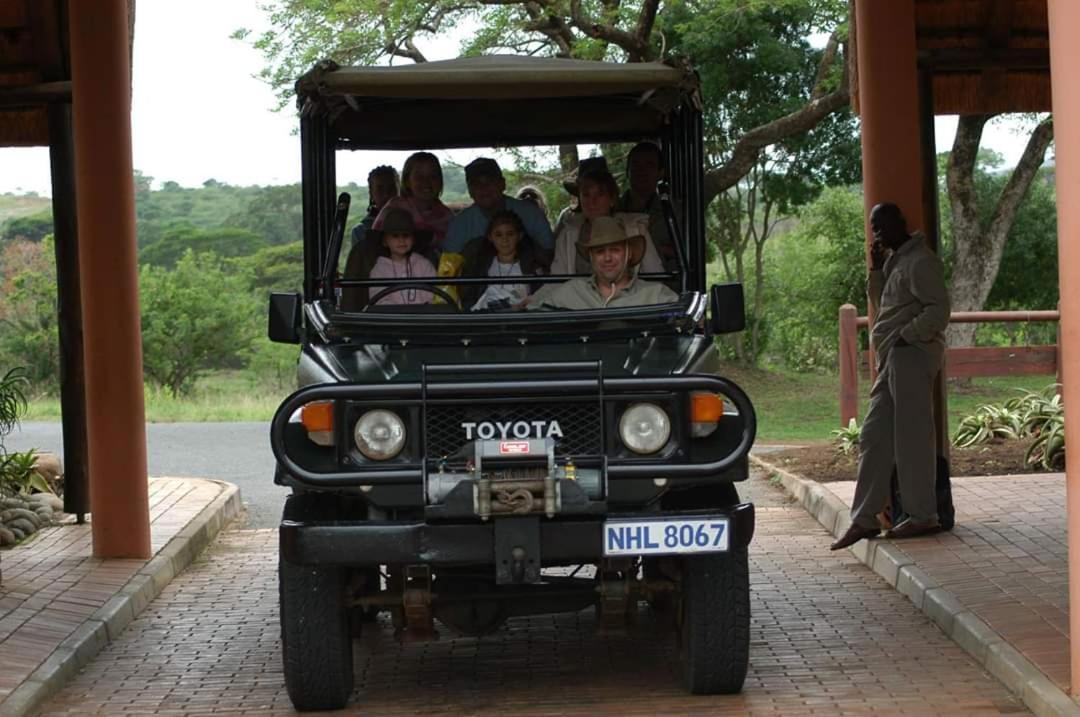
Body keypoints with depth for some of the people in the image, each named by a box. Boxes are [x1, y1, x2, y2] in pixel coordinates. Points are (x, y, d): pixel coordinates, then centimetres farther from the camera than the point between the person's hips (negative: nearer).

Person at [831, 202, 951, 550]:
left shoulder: (920, 261, -9)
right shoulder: (895, 261, 20)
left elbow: (938, 310, -17)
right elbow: (882, 307, 24)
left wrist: (904, 336, -17)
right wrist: (876, 270, 12)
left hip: (912, 355, -10)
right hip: (894, 359, 10)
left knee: (911, 437, -6)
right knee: (874, 438, 6)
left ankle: (923, 516, 2)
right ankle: (864, 519, 7)